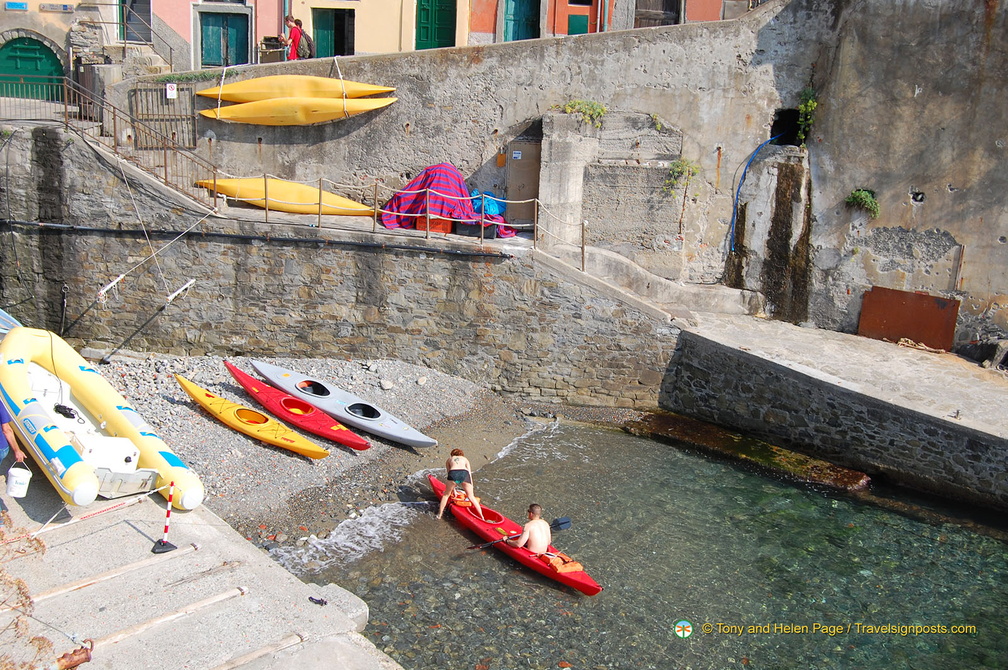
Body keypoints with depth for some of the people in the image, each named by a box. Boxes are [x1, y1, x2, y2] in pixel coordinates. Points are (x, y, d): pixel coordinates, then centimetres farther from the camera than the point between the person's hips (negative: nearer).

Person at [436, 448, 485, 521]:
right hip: (464, 474, 1)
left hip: (453, 474, -1)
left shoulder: (449, 459, 36)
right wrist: (471, 488, 30)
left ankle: (439, 514, 26)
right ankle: (482, 517, 16)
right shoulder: (465, 459, 36)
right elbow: (470, 474, 27)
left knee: (446, 494, 24)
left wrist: (453, 489, 43)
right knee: (471, 497, 15)